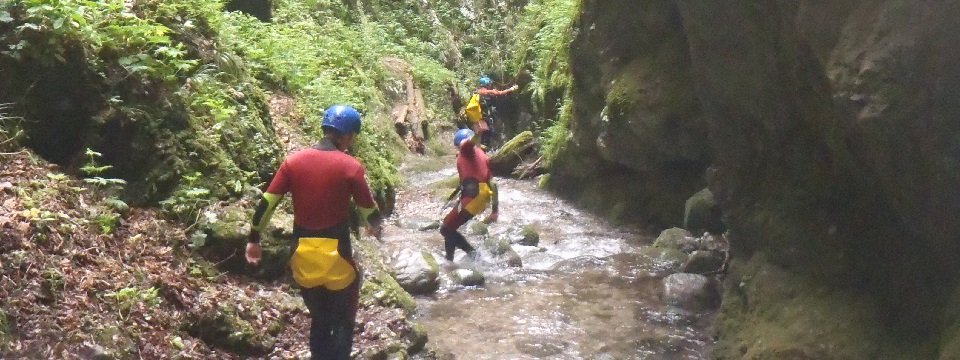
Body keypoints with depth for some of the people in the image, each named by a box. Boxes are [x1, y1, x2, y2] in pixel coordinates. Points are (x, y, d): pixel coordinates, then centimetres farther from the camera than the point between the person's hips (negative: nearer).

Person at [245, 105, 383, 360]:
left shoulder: (294, 161, 0)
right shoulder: (350, 166, -10)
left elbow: (266, 203, 0)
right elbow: (370, 211, -1)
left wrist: (254, 239, 11)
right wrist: (375, 227, 21)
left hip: (302, 255, 4)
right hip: (336, 255, -4)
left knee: (319, 320, 22)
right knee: (343, 322, 14)